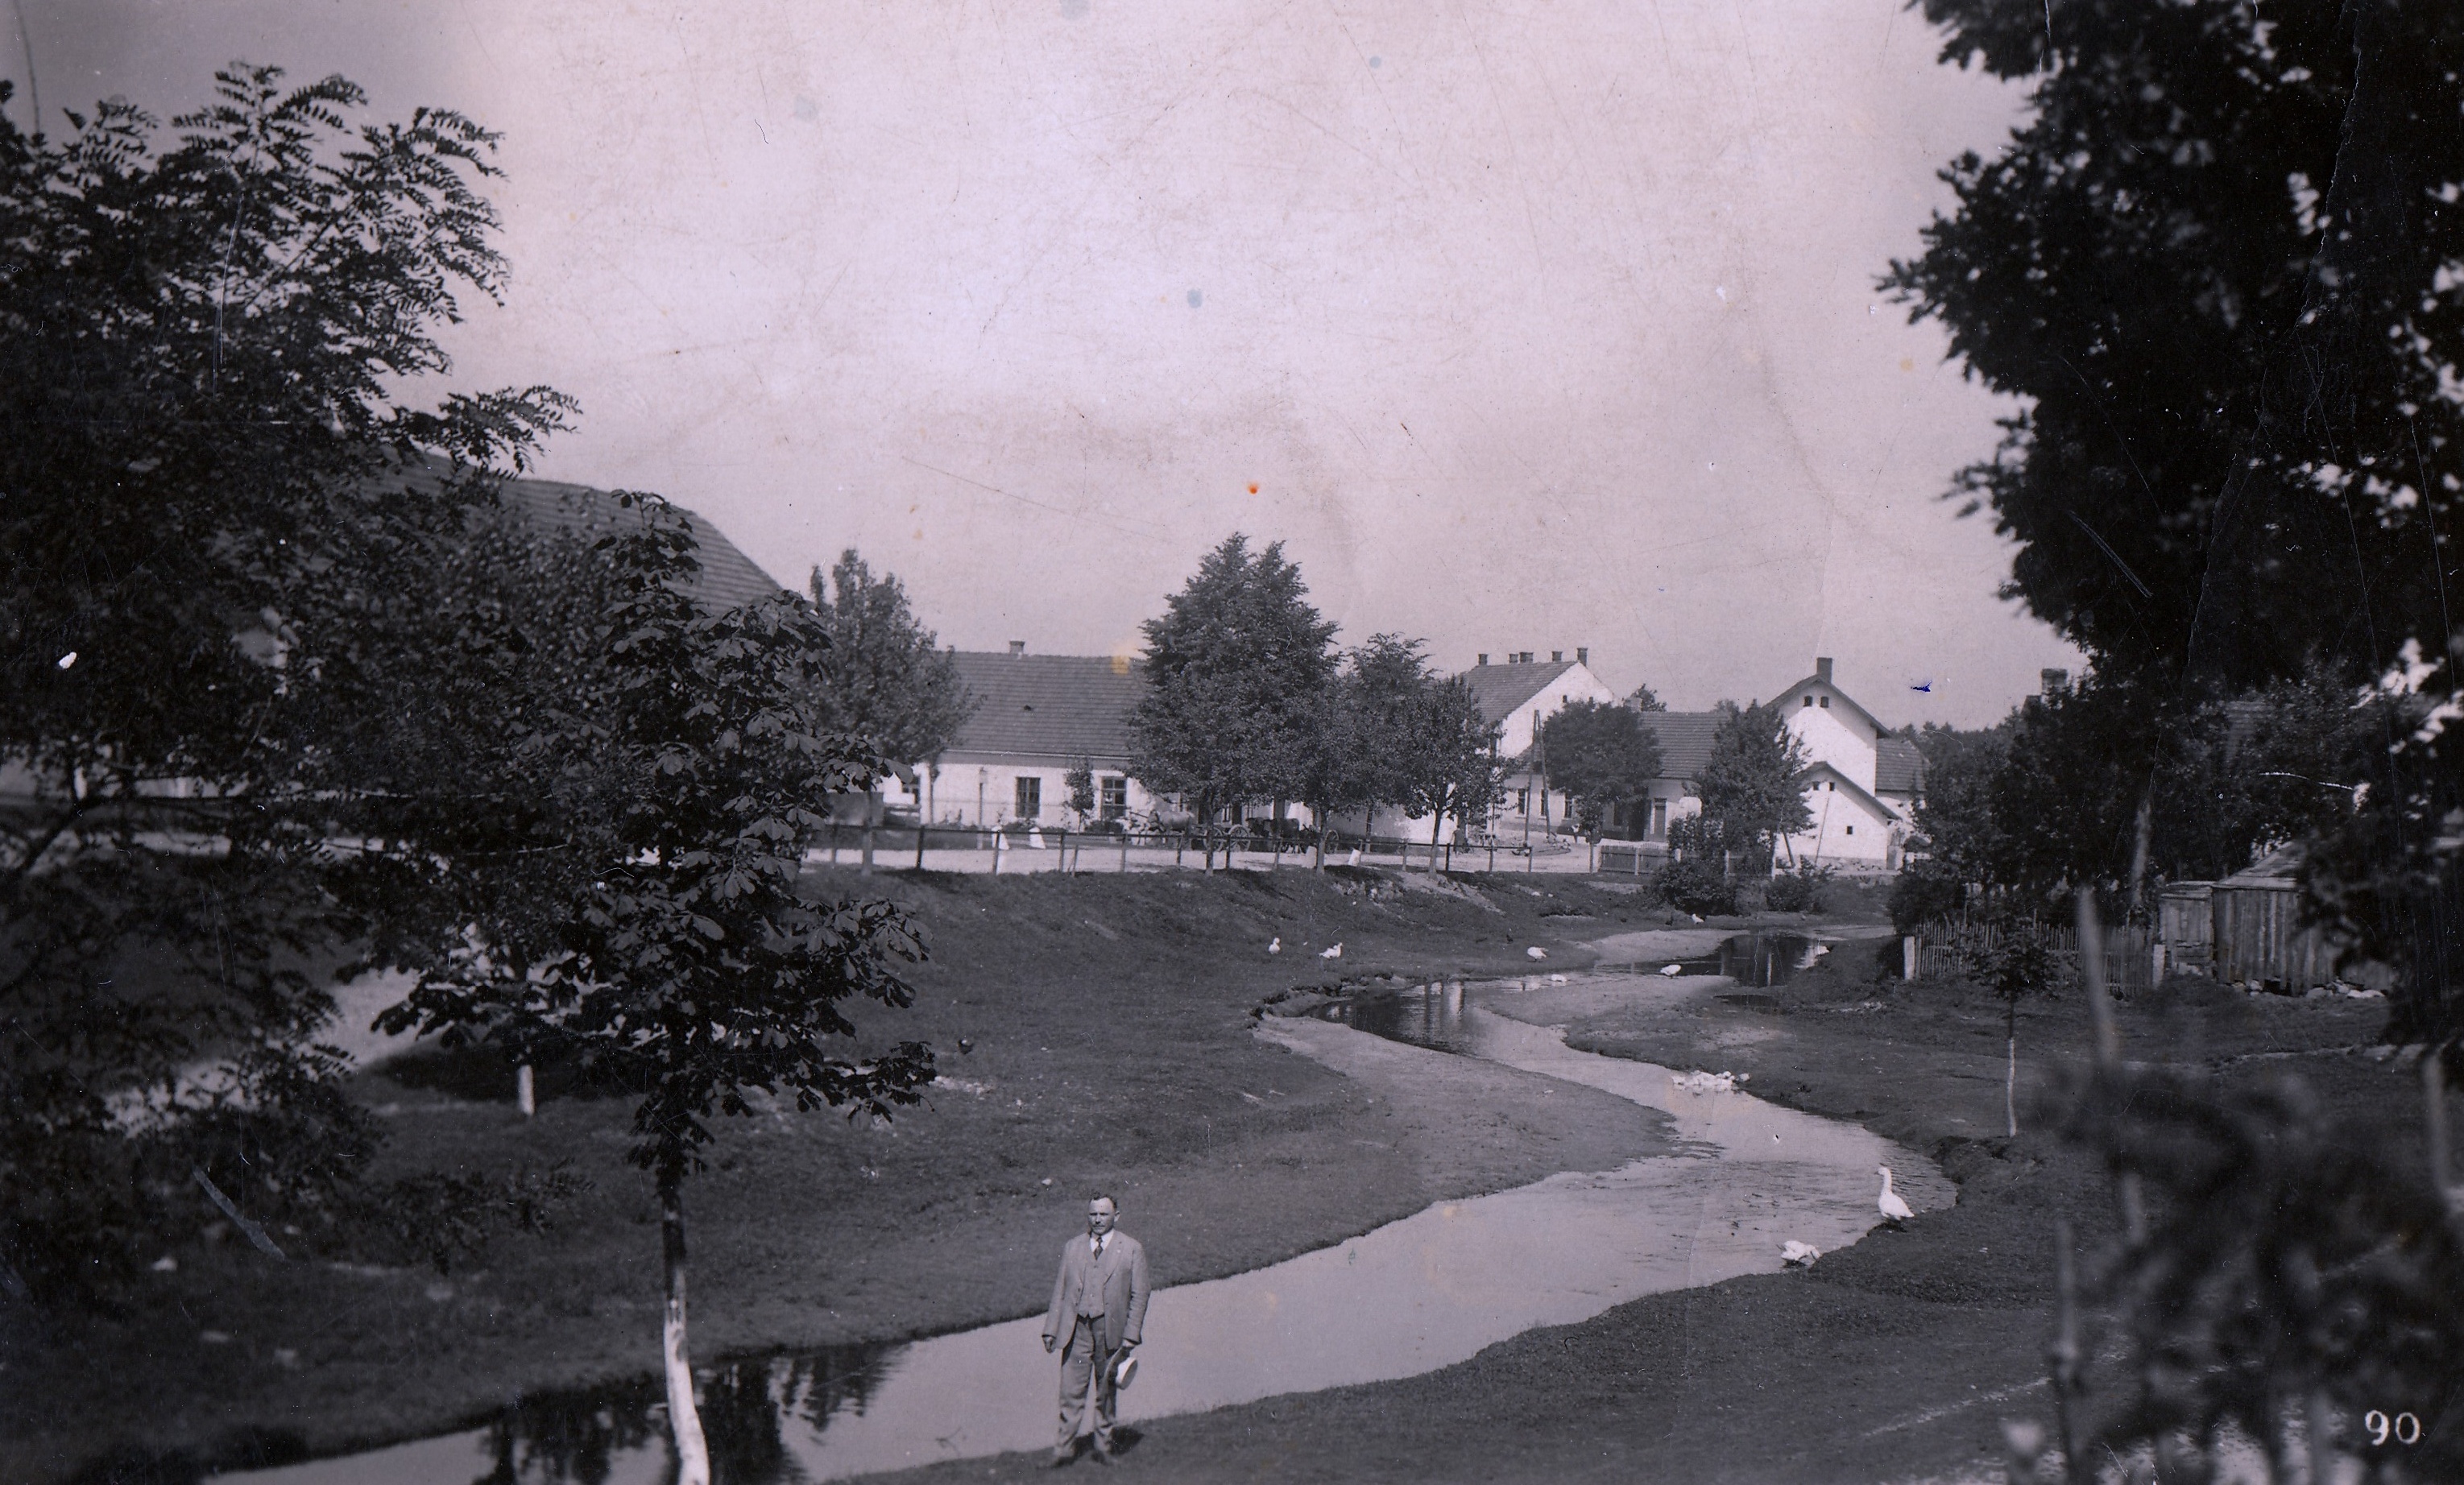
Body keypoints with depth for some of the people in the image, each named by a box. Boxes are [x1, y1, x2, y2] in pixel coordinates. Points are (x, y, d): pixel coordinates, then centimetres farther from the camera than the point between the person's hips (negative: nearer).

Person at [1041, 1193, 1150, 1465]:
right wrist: (1051, 1329, 5)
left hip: (1111, 1330, -1)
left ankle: (1103, 1447, 20)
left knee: (1107, 1393, 9)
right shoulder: (1072, 1247, 10)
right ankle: (1065, 1447, 6)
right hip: (1077, 1329, 1)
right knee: (1071, 1392, -2)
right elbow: (1060, 1291, 11)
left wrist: (1131, 1336, -6)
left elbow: (1139, 1296, 0)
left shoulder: (1132, 1250, 2)